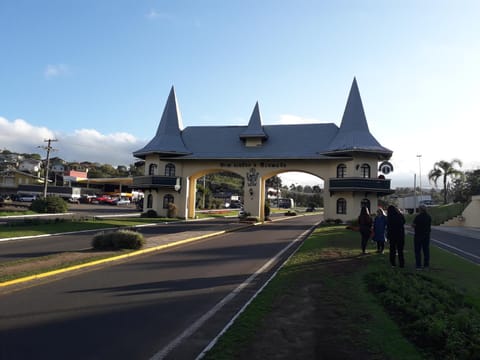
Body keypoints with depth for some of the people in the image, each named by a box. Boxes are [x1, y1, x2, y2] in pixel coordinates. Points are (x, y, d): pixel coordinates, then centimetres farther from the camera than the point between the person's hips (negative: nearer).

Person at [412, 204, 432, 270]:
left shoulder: (418, 217, -16)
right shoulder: (429, 217, 4)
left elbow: (413, 225, -14)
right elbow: (430, 225, 13)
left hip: (418, 235, -6)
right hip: (426, 235, 6)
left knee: (418, 251, 0)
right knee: (426, 250, 11)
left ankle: (418, 265, 0)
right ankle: (426, 265, 15)